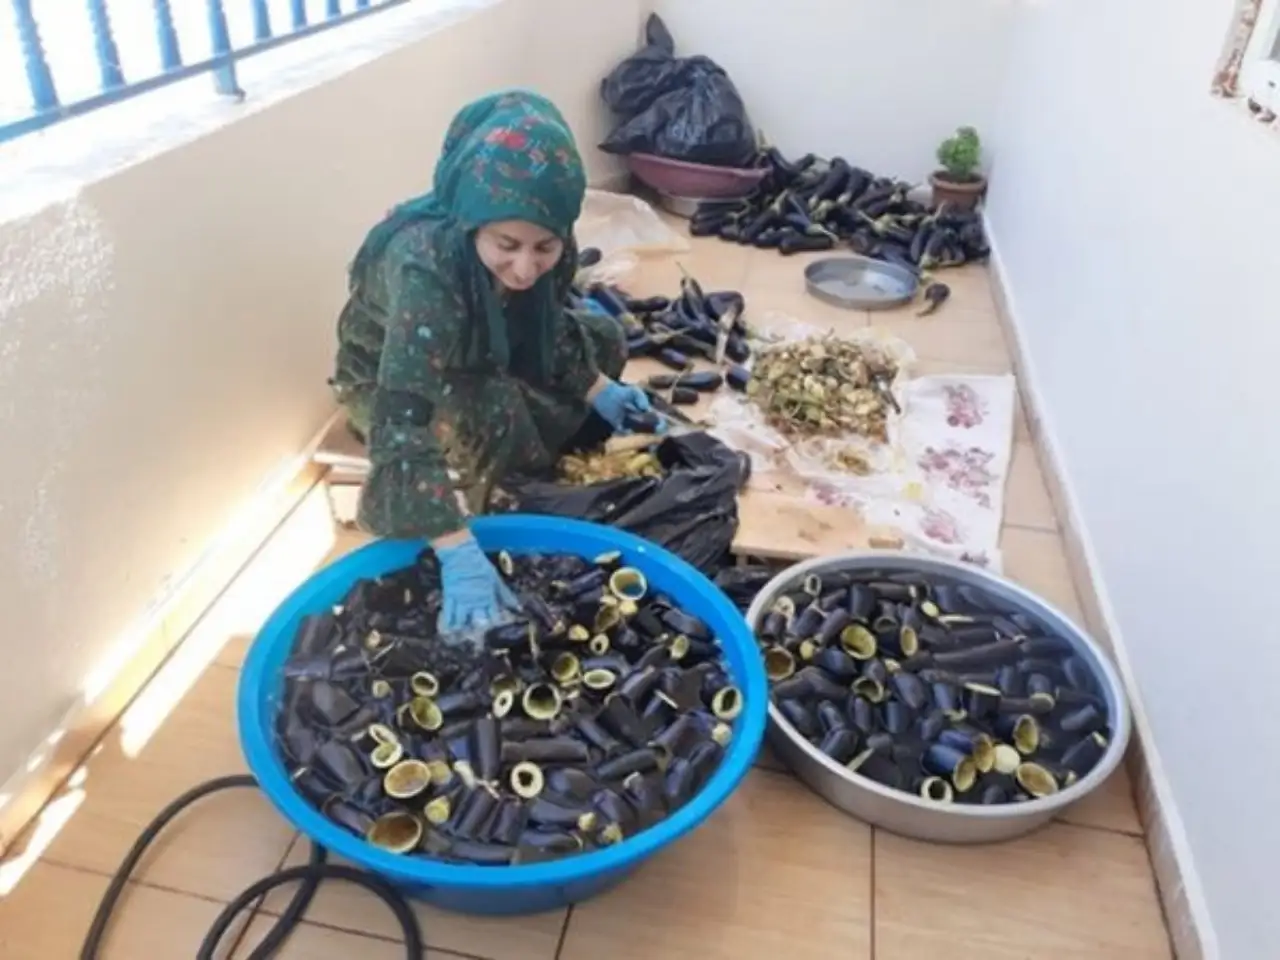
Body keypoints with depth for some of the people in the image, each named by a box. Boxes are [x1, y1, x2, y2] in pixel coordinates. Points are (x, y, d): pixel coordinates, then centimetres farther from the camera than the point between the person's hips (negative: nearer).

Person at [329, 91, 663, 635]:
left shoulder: (544, 249, -22)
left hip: (479, 364, 7)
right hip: (383, 381, -7)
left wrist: (598, 390, -7)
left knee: (603, 340, 0)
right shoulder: (423, 267, -41)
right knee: (494, 411, -35)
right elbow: (404, 422, -48)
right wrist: (460, 555, -54)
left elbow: (549, 328, 1)